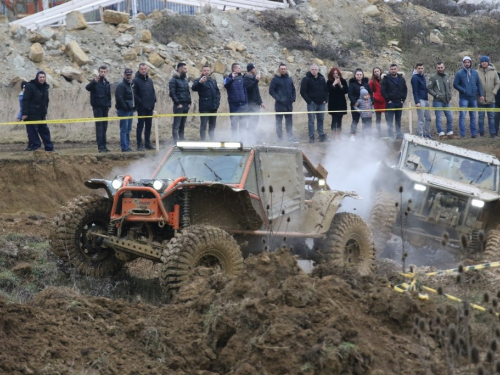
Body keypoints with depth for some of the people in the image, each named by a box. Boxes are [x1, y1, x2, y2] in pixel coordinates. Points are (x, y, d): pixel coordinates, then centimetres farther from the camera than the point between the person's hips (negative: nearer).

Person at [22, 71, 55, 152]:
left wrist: (45, 112, 16)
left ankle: (49, 147, 14)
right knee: (32, 131, -5)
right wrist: (25, 113, -18)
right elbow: (25, 100, -13)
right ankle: (35, 146, 1)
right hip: (32, 114, -7)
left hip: (41, 115, 7)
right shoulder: (30, 86, -9)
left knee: (45, 130, 9)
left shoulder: (45, 87, 13)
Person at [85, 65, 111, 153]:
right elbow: (88, 87, -29)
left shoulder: (107, 83, 14)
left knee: (104, 126, 9)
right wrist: (94, 81, -46)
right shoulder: (95, 81, -8)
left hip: (105, 107, 7)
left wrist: (109, 105, 11)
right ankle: (100, 146, -10)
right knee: (99, 126, -9)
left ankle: (104, 145, 15)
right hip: (97, 107, -7)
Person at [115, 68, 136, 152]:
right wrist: (126, 107, -19)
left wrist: (133, 107, 12)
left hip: (130, 110, 9)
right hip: (123, 110, -9)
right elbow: (119, 98, -19)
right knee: (124, 129, -8)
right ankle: (124, 147, -8)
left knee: (128, 129, 13)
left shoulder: (131, 84, 17)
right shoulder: (121, 85, -11)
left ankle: (127, 146, 19)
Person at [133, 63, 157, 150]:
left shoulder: (150, 81, 13)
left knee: (148, 126, 11)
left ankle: (148, 143, 18)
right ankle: (140, 145, -2)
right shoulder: (136, 81, -7)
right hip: (141, 108, -7)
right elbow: (134, 94, -12)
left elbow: (153, 92, 21)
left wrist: (153, 100, 4)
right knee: (140, 126, -4)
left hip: (150, 107, 7)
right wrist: (141, 102, -16)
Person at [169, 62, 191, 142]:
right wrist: (177, 103, -17)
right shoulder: (174, 80, -6)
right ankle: (176, 142, -11)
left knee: (182, 125, 11)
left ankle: (182, 140, 15)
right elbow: (172, 93, -13)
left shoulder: (185, 79, 17)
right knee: (176, 125, -8)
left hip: (186, 105, 8)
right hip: (179, 105, -8)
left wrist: (189, 102, 11)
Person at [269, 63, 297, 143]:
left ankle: (290, 137, 12)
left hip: (289, 104, 5)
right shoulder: (275, 79, -4)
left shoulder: (289, 79, 13)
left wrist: (293, 99, 4)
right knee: (279, 122, 1)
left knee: (289, 121, 8)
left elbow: (293, 89, 19)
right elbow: (271, 91, -8)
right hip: (280, 105, -5)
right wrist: (278, 99, -17)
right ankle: (280, 138, 5)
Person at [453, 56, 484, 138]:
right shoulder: (459, 73, -2)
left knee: (473, 116, 9)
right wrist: (464, 91, -13)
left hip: (473, 98, 4)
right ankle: (462, 134, -6)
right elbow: (455, 84, -4)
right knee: (462, 116, -7)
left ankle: (474, 132, 14)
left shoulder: (475, 73, 9)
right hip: (463, 98, -4)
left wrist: (481, 94, 1)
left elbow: (479, 84, 11)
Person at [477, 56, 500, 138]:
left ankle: (493, 133, 8)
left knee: (491, 117, 4)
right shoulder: (477, 72, -1)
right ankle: (481, 133, 11)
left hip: (491, 99, 1)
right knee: (481, 117, 5)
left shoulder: (493, 72, 4)